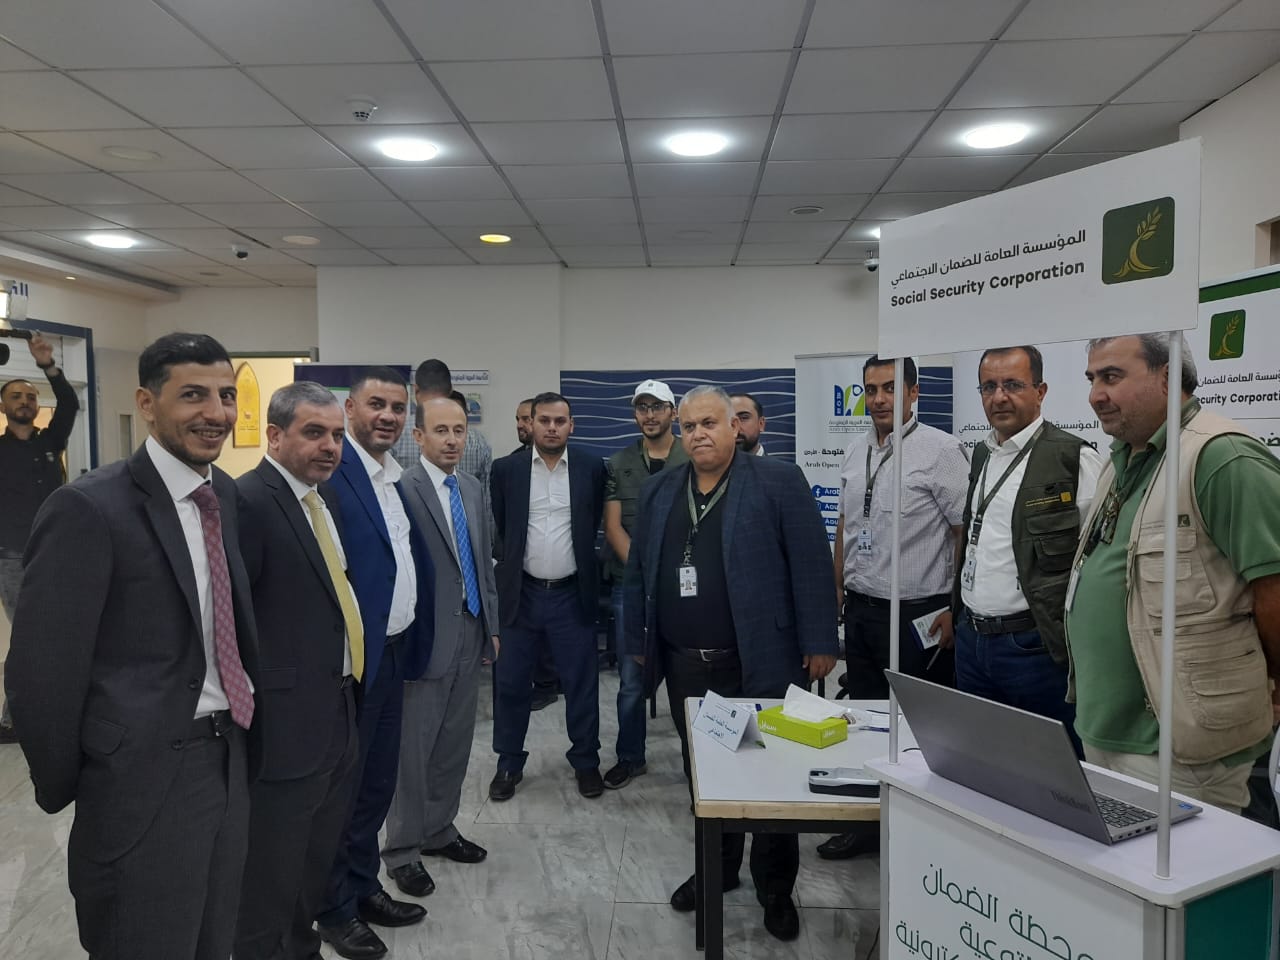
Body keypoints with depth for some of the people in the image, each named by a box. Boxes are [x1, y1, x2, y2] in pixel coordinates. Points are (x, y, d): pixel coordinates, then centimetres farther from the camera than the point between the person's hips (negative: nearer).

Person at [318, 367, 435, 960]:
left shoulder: (396, 477, 9)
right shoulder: (332, 471, -18)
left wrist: (409, 643, 11)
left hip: (393, 652, 8)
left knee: (378, 782, 20)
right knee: (339, 786, 10)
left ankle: (365, 888, 38)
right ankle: (335, 909, 28)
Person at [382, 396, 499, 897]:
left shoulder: (472, 488, 10)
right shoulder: (402, 489, -14)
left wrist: (491, 625, 16)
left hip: (470, 632, 7)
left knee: (455, 743, 17)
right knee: (413, 747, 5)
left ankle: (439, 830, 34)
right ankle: (402, 850, 22)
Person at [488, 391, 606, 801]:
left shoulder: (592, 469, -1)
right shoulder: (506, 469, -1)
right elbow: (501, 527, 8)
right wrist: (518, 560, 10)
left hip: (572, 594, 0)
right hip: (520, 592, 1)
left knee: (581, 683, 8)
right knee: (510, 683, 8)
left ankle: (586, 761, 25)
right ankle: (509, 764, 25)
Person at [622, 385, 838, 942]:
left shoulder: (779, 482, -6)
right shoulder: (658, 492, 9)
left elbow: (811, 566, -8)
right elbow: (638, 572, 13)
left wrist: (818, 643, -11)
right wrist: (637, 642, 13)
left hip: (763, 662, -4)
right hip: (686, 666, 4)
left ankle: (775, 890, 27)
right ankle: (716, 869, 37)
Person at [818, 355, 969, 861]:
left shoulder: (940, 450, -11)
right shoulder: (856, 451, 10)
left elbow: (967, 532, -12)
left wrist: (953, 610, -14)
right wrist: (838, 590, 17)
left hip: (918, 615, -6)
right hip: (861, 608, 7)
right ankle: (868, 823, 31)